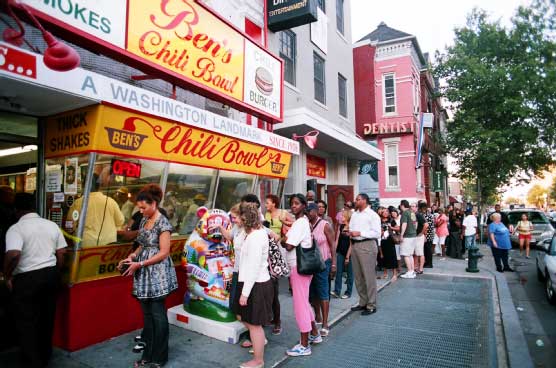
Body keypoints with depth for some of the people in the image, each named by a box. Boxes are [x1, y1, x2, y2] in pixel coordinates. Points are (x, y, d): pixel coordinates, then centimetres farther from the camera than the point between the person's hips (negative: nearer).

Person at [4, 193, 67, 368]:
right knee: (46, 318, 18)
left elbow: (13, 255, -27)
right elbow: (61, 252, 6)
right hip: (51, 274, 6)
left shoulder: (16, 228, -12)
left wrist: (7, 276, -11)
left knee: (26, 323, 8)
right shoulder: (52, 225, 5)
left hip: (27, 279, -5)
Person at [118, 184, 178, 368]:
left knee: (157, 314, 3)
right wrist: (132, 256, -1)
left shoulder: (163, 223, -14)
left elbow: (164, 253, -17)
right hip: (144, 275, 7)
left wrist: (139, 264, -17)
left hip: (157, 274, -7)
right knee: (147, 314, 14)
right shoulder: (144, 221, 10)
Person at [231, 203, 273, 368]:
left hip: (256, 285, -10)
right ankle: (259, 340, 43)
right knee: (242, 316, 22)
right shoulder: (259, 231, 7)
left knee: (254, 324, 6)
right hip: (256, 283, 10)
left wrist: (245, 292, -20)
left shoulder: (254, 237, -22)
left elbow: (253, 267, -24)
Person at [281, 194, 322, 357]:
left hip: (300, 267, -10)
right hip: (298, 266, 10)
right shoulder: (300, 221, 13)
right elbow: (291, 243, 12)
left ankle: (304, 345, 10)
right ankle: (315, 334, 36)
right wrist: (285, 240, -6)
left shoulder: (300, 223, -17)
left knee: (300, 303, -1)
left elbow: (288, 245, -21)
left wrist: (282, 240, -3)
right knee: (304, 301, 20)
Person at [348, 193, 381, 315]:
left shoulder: (372, 215, -6)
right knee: (358, 276, 13)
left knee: (369, 276, -3)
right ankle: (363, 302, 25)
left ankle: (371, 305, 7)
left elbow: (377, 233, -13)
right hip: (355, 245, 8)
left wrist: (360, 233, -17)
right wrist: (350, 233, -3)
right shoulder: (354, 215, 16)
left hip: (367, 245, -7)